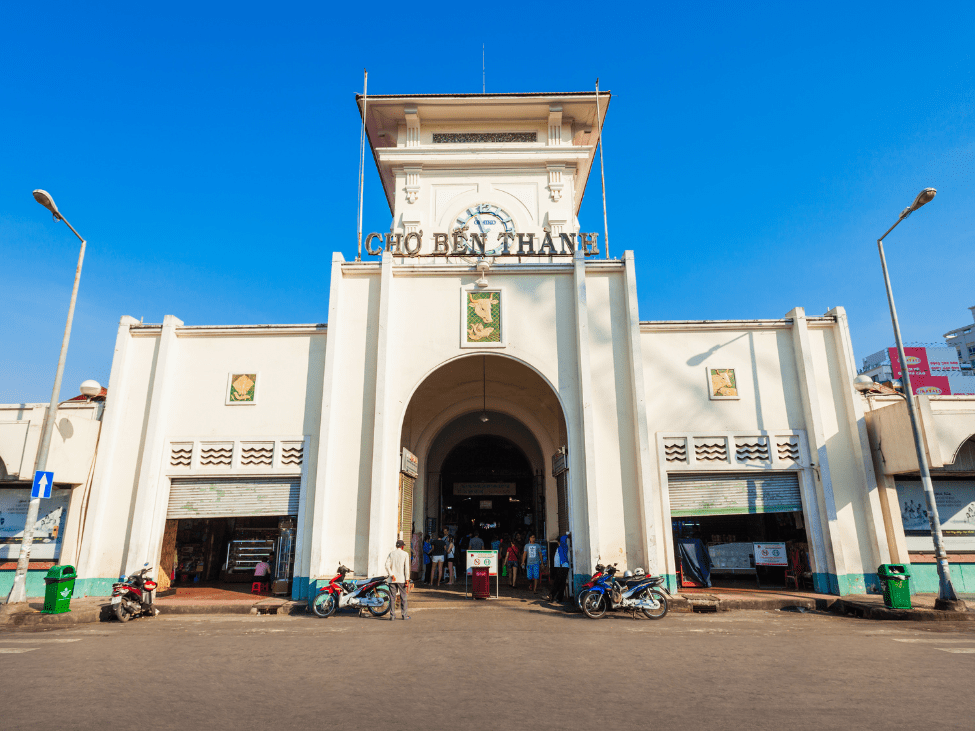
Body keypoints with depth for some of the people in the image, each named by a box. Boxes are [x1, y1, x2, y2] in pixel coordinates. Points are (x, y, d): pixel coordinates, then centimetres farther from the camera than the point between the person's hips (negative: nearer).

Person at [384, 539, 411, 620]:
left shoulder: (391, 553, 7)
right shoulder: (405, 554, 0)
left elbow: (387, 565, -4)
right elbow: (406, 567, -5)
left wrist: (392, 575, -9)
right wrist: (407, 579, -5)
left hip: (392, 579, 2)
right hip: (401, 579, -2)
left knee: (392, 597, 5)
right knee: (403, 597, 7)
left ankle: (392, 615, 3)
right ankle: (404, 615, 10)